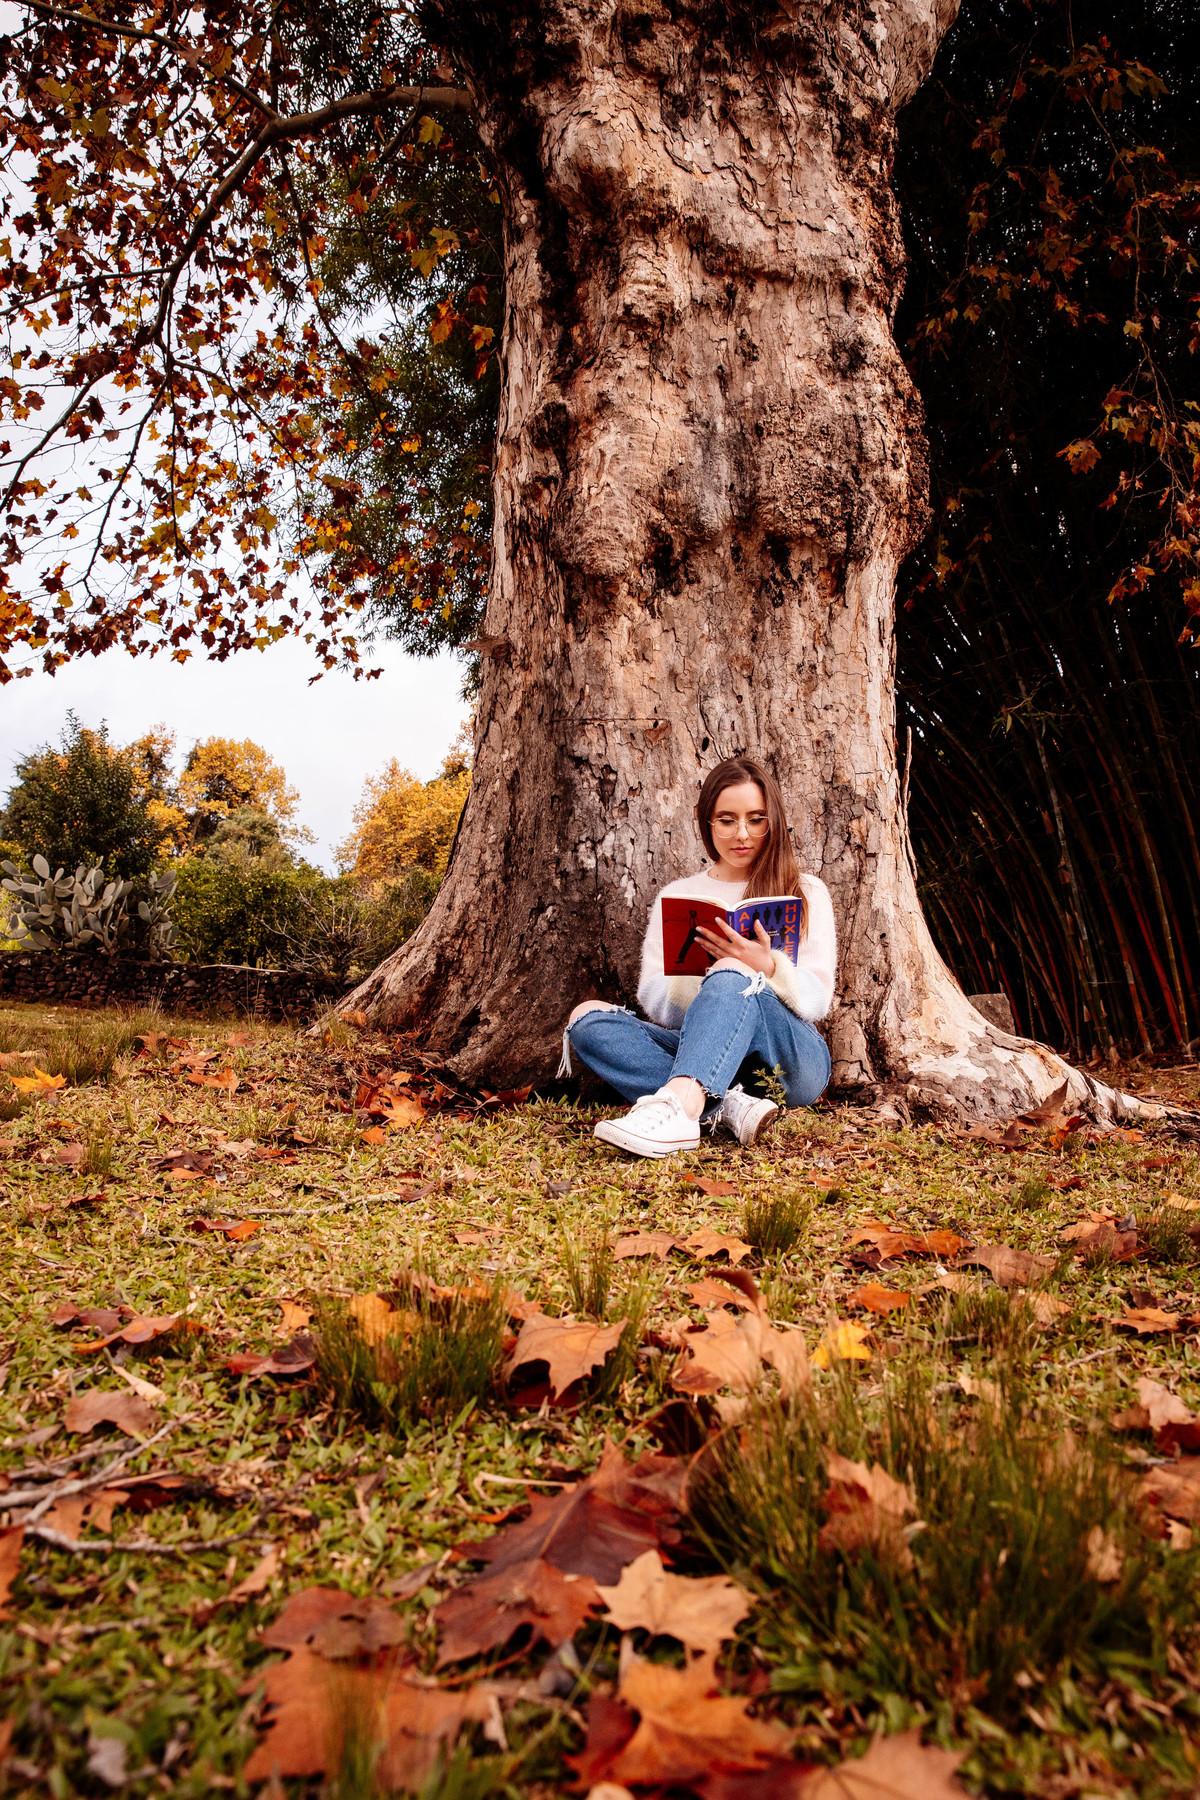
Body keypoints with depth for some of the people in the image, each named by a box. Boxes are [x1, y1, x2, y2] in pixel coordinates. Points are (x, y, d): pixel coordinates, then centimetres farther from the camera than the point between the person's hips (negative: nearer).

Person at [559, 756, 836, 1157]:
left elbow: (817, 1000, 0)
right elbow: (652, 1000, 7)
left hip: (790, 1063, -2)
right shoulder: (676, 897, 17)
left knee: (733, 975, -32)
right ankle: (727, 1104, -35)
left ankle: (678, 1108, -54)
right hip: (710, 1059, 3)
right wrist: (692, 969, -16)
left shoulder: (805, 893, 12)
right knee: (587, 1018, -20)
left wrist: (767, 967, -22)